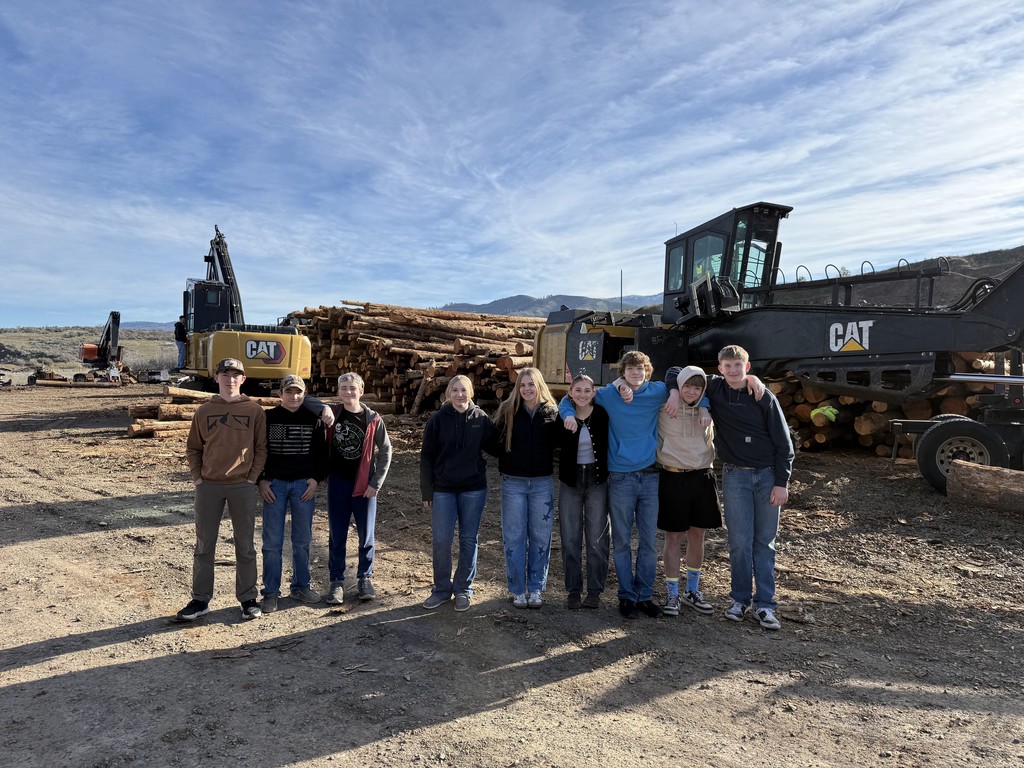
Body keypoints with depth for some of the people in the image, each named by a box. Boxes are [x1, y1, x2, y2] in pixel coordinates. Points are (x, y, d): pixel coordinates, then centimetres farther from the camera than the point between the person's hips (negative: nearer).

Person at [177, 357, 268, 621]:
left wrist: (252, 478, -6)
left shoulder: (255, 411, -1)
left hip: (242, 487, -2)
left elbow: (261, 448, 1)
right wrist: (198, 478, 1)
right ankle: (200, 600, 21)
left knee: (245, 545, 6)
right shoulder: (204, 411, 5)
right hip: (208, 487, 2)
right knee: (204, 545, 9)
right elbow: (192, 448, 10)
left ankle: (248, 599, 18)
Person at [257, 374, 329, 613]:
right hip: (274, 484, -1)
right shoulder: (268, 418, 1)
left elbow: (322, 452, 7)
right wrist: (261, 480, -3)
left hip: (305, 485, 1)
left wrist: (316, 479, -3)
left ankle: (300, 586, 23)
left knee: (302, 540, 10)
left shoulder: (314, 419, 3)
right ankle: (271, 593, 11)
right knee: (272, 541, 1)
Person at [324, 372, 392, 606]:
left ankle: (365, 578, 23)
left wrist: (376, 483, -6)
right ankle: (337, 581, 19)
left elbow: (385, 452, -2)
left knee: (366, 534, 7)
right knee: (337, 535, 7)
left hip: (365, 485, -1)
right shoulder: (332, 416, -1)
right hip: (337, 483, 1)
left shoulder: (373, 420, -5)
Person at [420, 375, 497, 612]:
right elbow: (426, 457, -1)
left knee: (469, 539, 9)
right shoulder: (438, 419, -4)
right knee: (440, 541, 2)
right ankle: (441, 589, 20)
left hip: (474, 488, 1)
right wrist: (426, 492, -2)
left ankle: (464, 589, 24)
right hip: (443, 489, 0)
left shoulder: (481, 418, -2)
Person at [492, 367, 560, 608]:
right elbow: (495, 443, -2)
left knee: (540, 537, 7)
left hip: (542, 482, 1)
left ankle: (536, 589, 21)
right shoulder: (507, 411, -1)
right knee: (514, 537, 5)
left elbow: (558, 444, 9)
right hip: (513, 482, -1)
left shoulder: (551, 413, 2)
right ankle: (518, 590, 18)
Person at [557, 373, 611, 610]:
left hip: (597, 480, -1)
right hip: (570, 481, 1)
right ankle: (573, 590, 18)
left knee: (597, 538, 3)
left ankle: (595, 590, 16)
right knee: (570, 539, 5)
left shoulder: (602, 414, -4)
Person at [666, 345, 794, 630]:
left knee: (764, 541, 5)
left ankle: (764, 603, 12)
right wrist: (674, 391, -12)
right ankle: (740, 598, 16)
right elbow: (675, 371, 9)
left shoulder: (764, 397, -4)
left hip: (768, 475, 0)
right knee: (740, 541, 1)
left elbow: (783, 442, -3)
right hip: (735, 475, 1)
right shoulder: (714, 388, 0)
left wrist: (781, 483, -8)